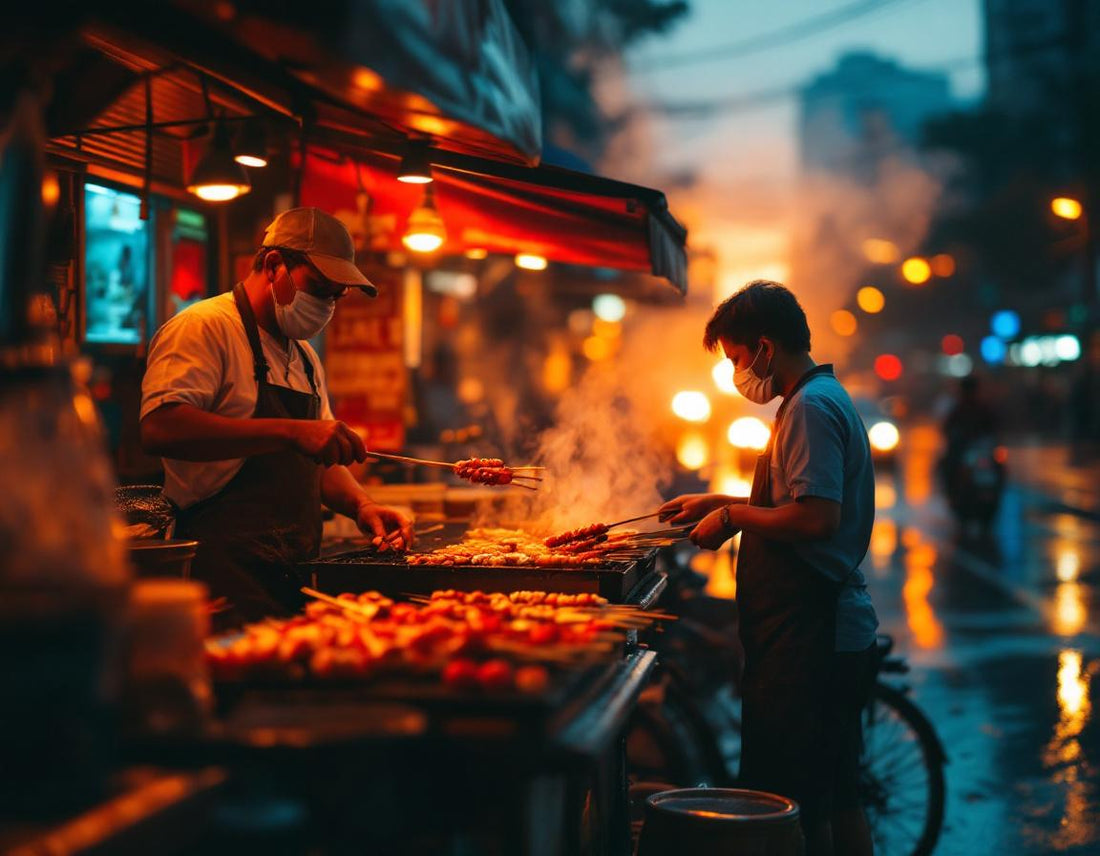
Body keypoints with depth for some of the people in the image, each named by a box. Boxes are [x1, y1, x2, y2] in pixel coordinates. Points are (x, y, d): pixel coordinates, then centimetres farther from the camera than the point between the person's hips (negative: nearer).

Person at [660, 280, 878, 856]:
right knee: (836, 798, 18)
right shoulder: (822, 399, 18)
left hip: (808, 635, -11)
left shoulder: (810, 407, -15)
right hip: (837, 631, 11)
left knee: (800, 806, -6)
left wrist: (733, 515, -13)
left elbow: (816, 518, -26)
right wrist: (718, 504, 21)